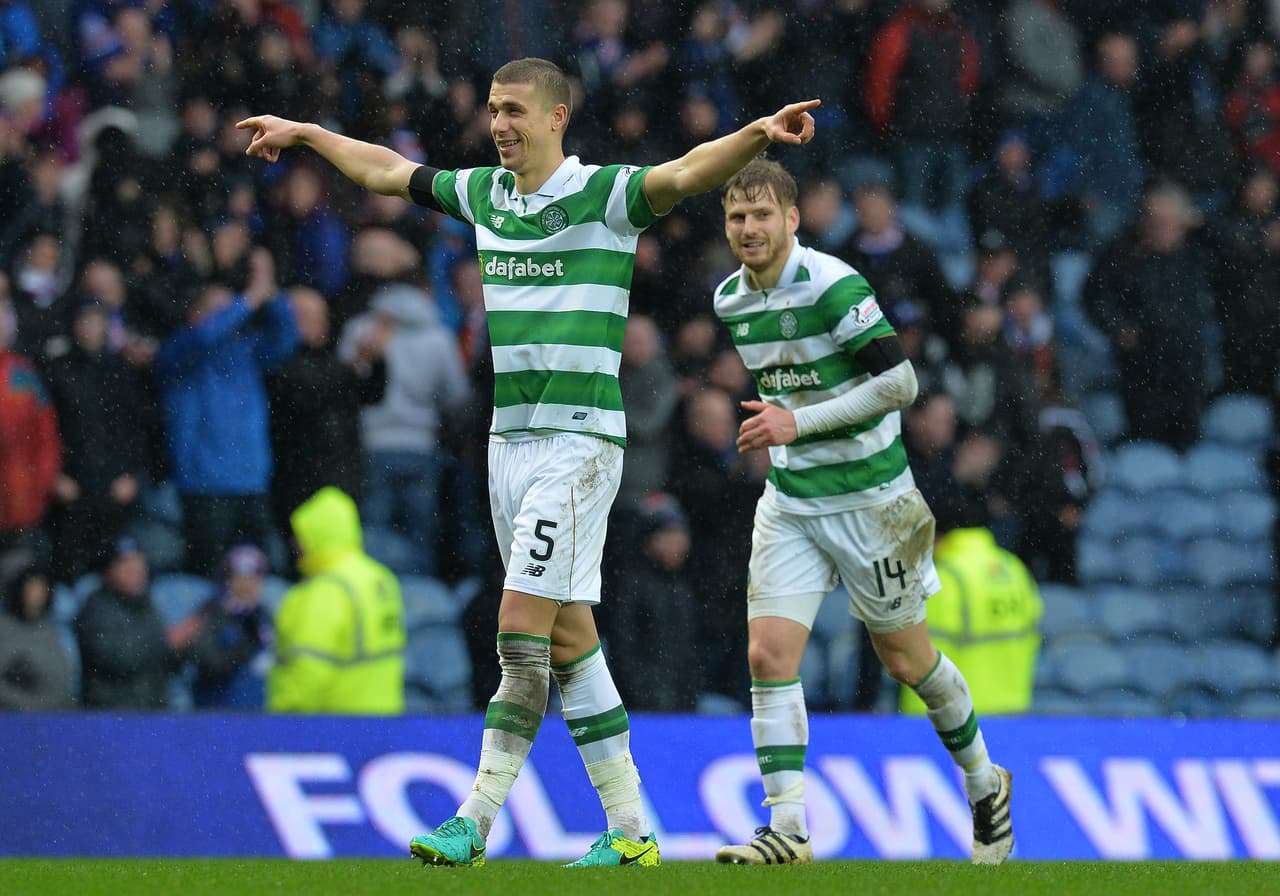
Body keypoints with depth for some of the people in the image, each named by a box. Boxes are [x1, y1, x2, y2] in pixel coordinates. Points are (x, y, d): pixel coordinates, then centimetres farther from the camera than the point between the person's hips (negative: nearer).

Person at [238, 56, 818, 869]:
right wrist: (303, 133, 37)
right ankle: (630, 830, 9)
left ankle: (476, 823, -10)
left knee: (523, 626, -11)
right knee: (569, 639, 6)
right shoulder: (482, 193, 12)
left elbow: (689, 172, -24)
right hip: (508, 437, 7)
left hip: (577, 441, -7)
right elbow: (386, 171, 28)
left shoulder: (603, 194, -8)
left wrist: (758, 134, -42)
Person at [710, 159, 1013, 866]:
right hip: (789, 501, 6)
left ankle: (983, 782, 32)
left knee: (906, 659, 7)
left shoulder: (832, 285, -18)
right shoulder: (730, 299, 5)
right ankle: (788, 830, -10)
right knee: (768, 655, -10)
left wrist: (799, 423, -22)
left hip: (867, 498, -6)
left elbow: (899, 383, -21)